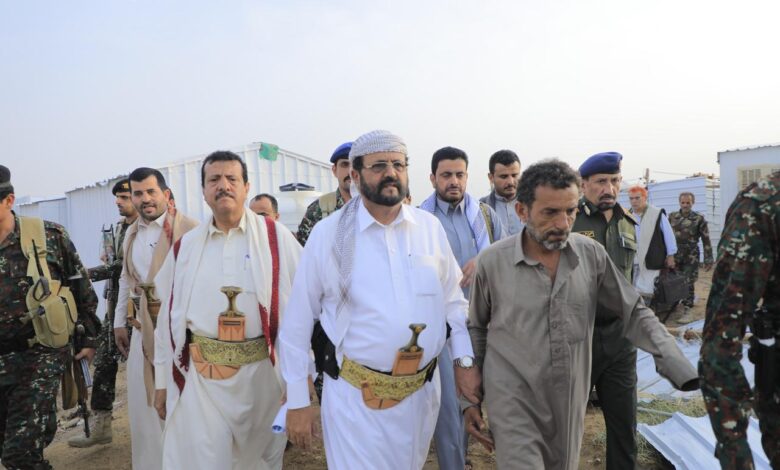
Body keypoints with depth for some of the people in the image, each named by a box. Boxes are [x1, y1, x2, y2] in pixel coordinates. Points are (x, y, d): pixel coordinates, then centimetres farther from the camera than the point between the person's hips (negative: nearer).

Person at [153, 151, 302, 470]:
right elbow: (168, 315, 10)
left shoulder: (275, 237, -3)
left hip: (261, 371, -1)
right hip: (198, 375, 2)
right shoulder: (185, 246, 7)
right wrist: (163, 379, 10)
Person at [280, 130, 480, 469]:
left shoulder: (430, 227, -1)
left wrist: (464, 361, 0)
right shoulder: (328, 233, -10)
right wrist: (297, 401, -3)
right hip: (355, 396, -4)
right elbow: (298, 322, -5)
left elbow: (453, 299, 8)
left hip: (422, 391, 4)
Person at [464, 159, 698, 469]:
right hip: (513, 404, -3)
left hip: (570, 404, 3)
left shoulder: (592, 254, -6)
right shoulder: (492, 261, -10)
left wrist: (679, 367, -9)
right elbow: (476, 330, 2)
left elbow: (635, 313, 4)